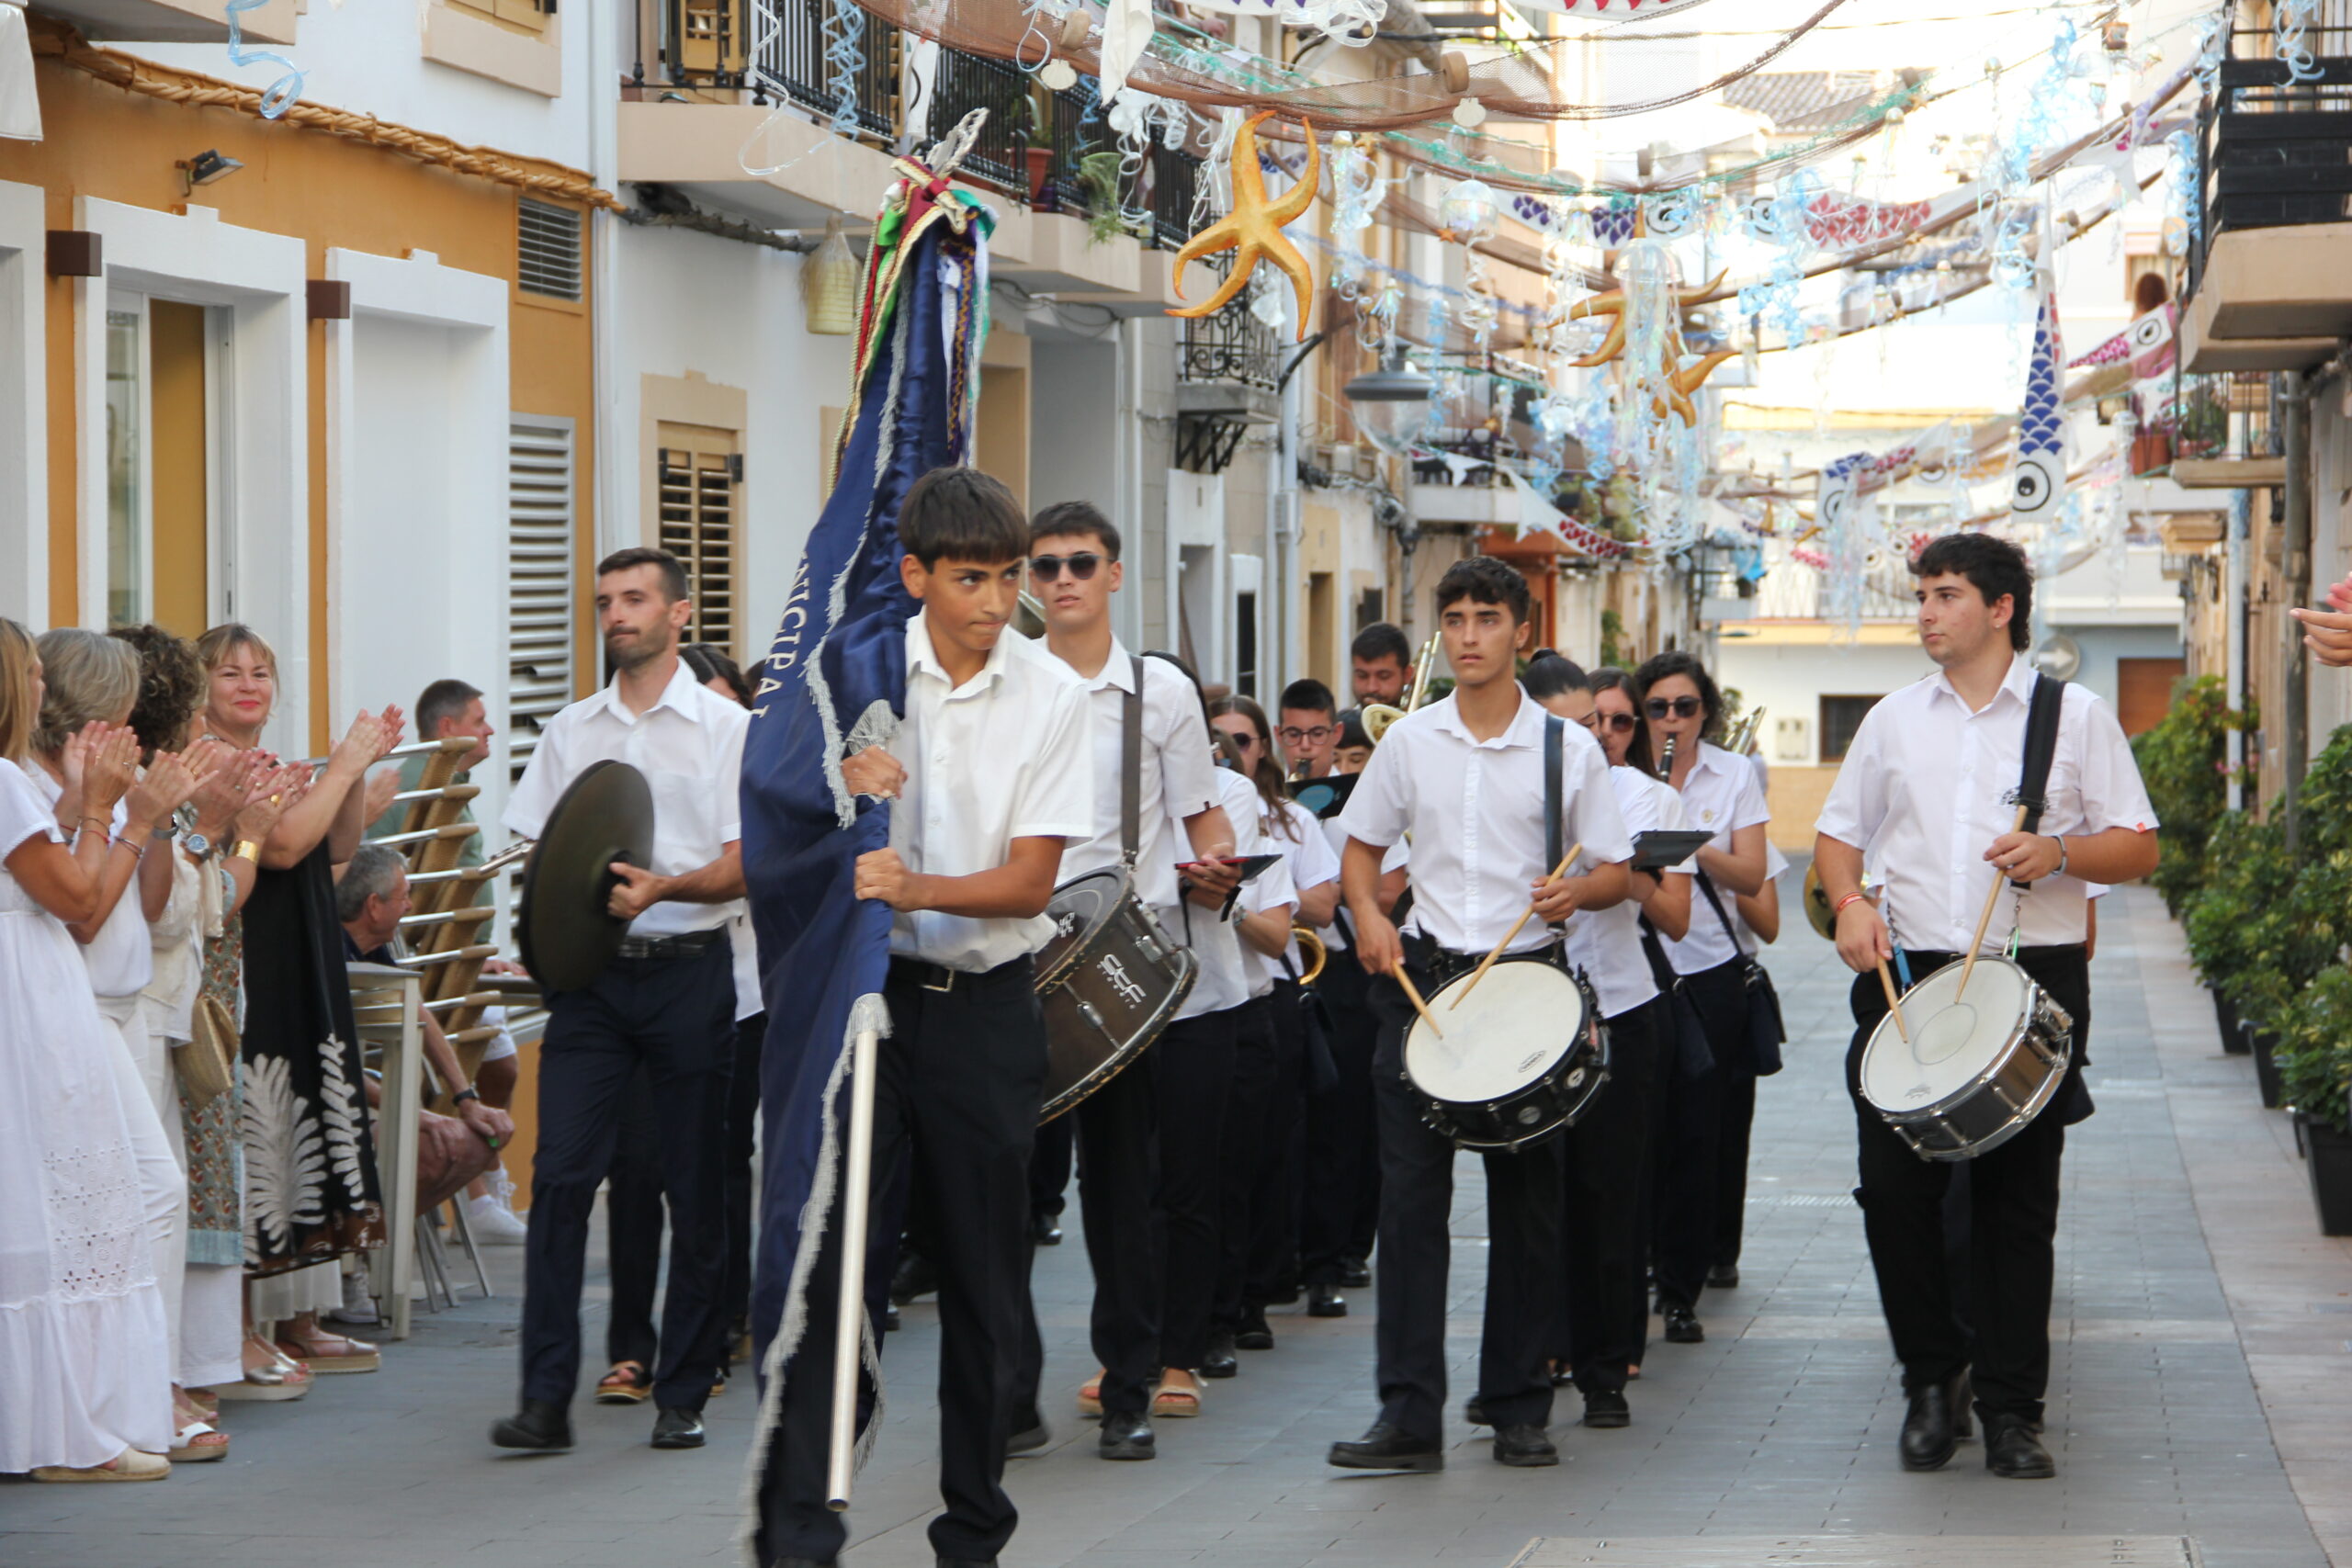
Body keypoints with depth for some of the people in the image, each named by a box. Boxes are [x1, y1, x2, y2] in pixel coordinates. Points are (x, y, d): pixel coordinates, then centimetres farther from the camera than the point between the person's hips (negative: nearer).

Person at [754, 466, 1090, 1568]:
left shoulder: (1052, 695, -2)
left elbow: (1030, 880, -8)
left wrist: (915, 887, -26)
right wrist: (839, 781, -16)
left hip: (987, 1007, 0)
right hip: (858, 988, 0)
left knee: (985, 1276, 6)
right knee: (824, 1253, -10)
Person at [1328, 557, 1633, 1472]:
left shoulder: (1568, 748, 3)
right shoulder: (1408, 741, 7)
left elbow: (1616, 873, 6)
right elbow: (1361, 846, 16)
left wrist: (1577, 892, -17)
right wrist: (1368, 915, -4)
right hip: (1421, 978, 1)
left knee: (1526, 1201, 4)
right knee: (1409, 1192, -6)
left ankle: (1519, 1409, 14)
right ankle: (1409, 1415, -8)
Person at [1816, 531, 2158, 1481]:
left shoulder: (2076, 716, 6)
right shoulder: (1894, 719, 14)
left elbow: (2138, 848, 4)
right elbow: (1838, 833, 19)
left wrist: (2059, 851, -15)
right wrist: (1849, 905, -2)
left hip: (2034, 978, -2)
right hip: (1906, 976, 3)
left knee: (2018, 1202, -1)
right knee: (1893, 1189, -2)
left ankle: (2011, 1411, 6)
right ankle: (1932, 1378, 16)